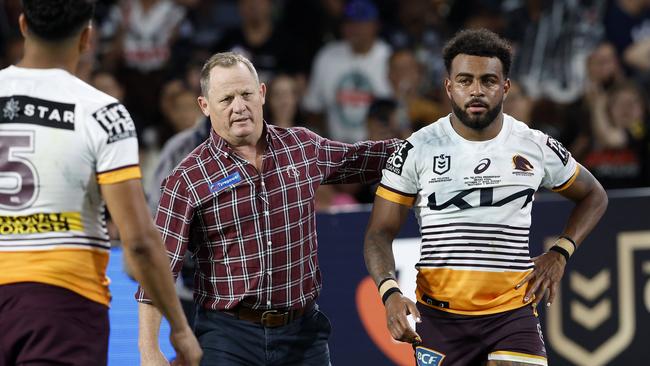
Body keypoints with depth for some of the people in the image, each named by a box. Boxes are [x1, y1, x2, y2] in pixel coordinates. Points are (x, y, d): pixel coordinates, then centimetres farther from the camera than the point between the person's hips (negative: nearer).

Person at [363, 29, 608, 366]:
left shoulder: (537, 148, 3)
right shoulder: (417, 150, -2)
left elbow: (594, 196, 20)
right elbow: (379, 233, -1)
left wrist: (560, 253, 4)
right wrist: (390, 293, -19)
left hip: (512, 313, 0)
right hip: (438, 317, 0)